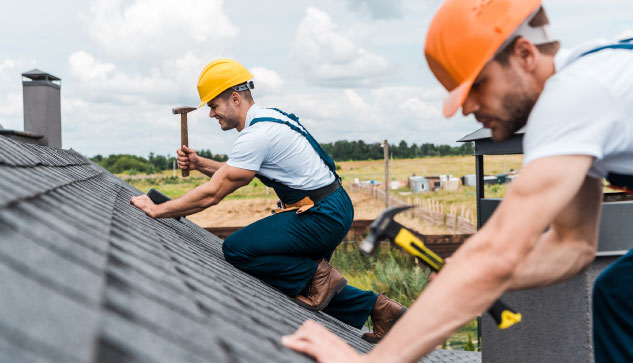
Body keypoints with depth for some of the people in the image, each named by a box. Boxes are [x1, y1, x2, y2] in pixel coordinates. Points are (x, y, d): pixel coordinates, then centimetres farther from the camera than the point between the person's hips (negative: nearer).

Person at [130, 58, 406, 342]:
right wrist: (199, 164, 8)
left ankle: (318, 275, -5)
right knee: (295, 274, 21)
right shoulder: (268, 117, 12)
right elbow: (237, 174, 23)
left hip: (323, 216, -10)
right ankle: (377, 307, 19)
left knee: (236, 249, -15)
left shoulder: (255, 135, -20)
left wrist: (157, 210, -11)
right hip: (332, 209, 10)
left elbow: (212, 194, -20)